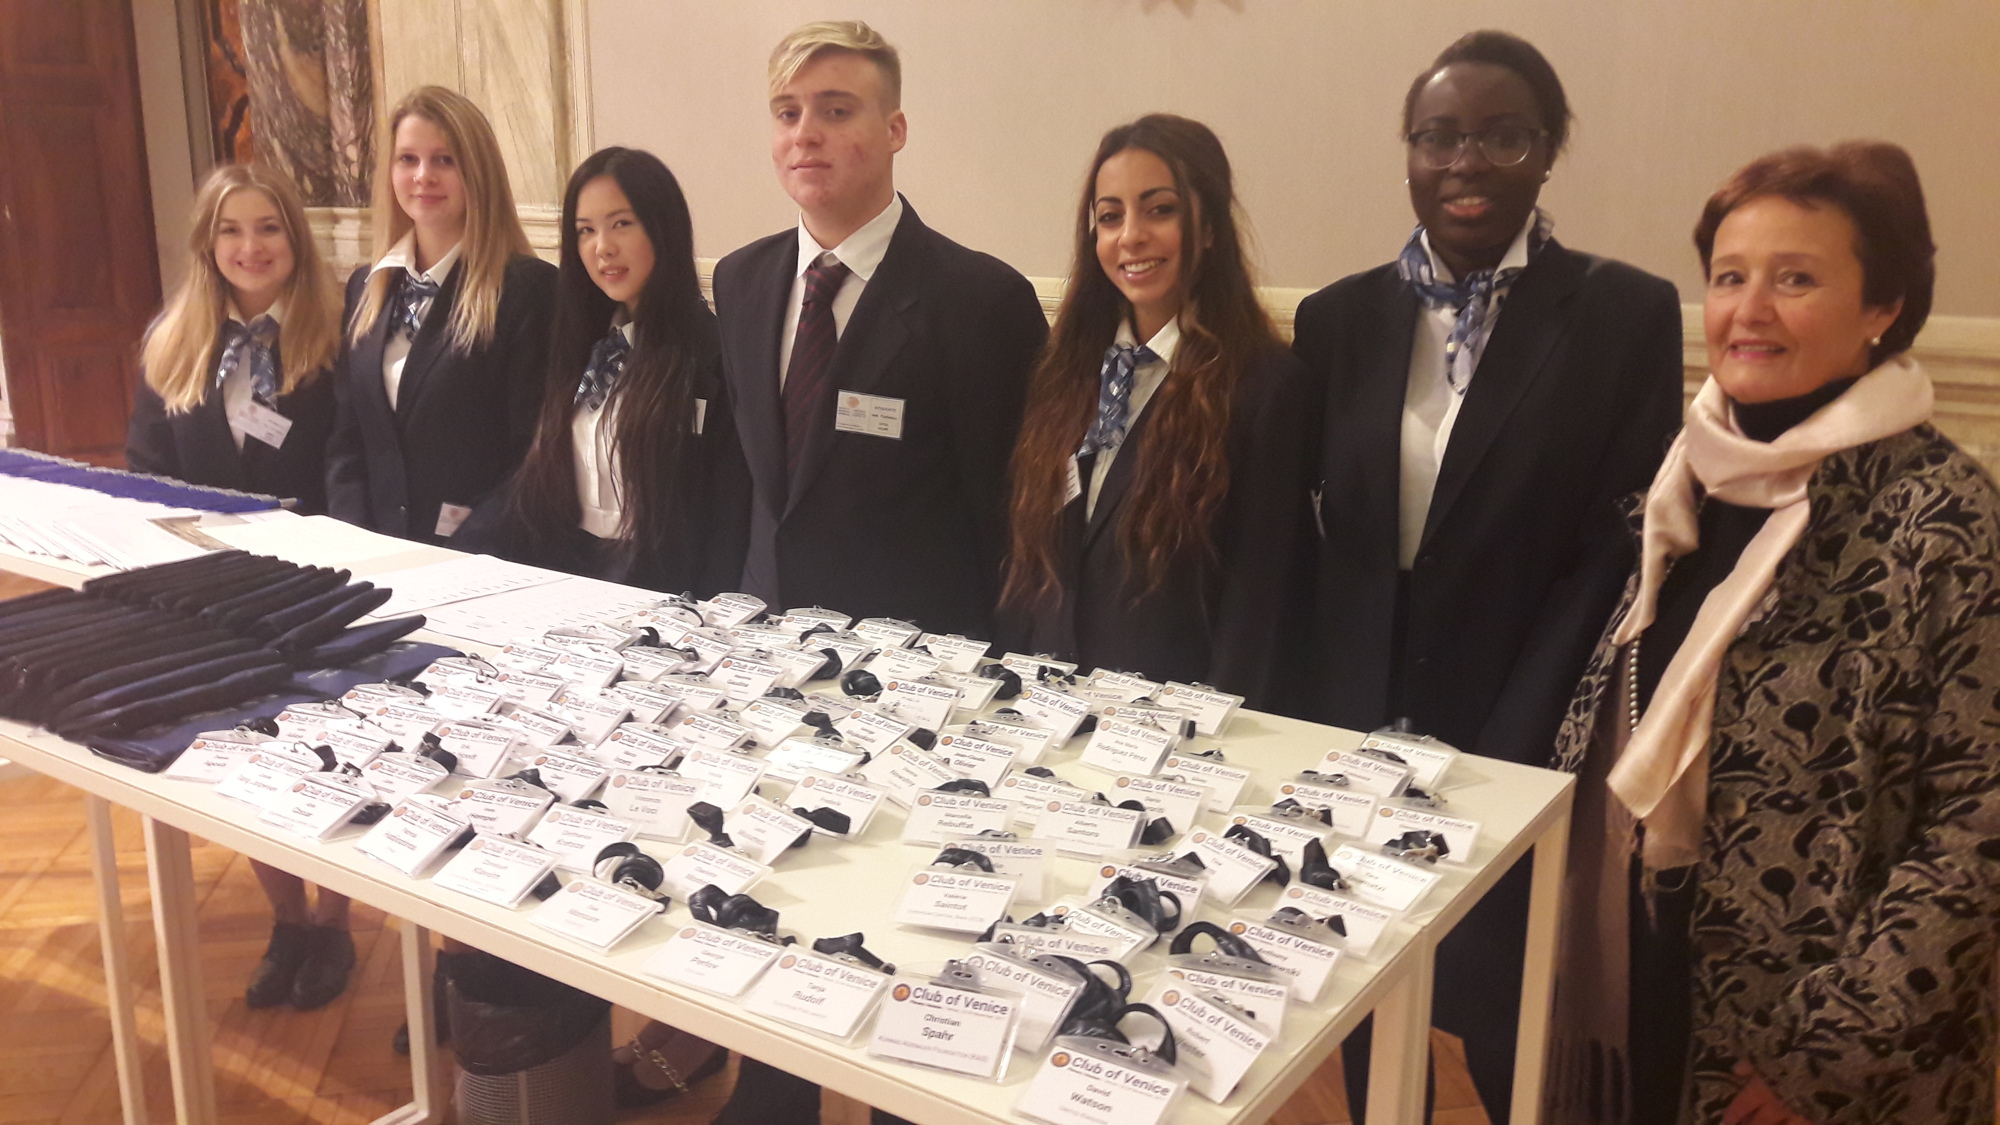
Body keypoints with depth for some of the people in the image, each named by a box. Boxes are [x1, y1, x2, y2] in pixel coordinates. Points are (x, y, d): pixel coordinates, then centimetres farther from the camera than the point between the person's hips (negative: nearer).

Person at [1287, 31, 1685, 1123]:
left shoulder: (1625, 313, -5)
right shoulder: (1339, 315, 4)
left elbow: (1620, 551, -9)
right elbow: (1313, 529, 5)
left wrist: (1504, 750, -15)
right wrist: (1309, 719, -3)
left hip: (1515, 748, -3)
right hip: (1351, 730, 3)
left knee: (1499, 1022, 9)